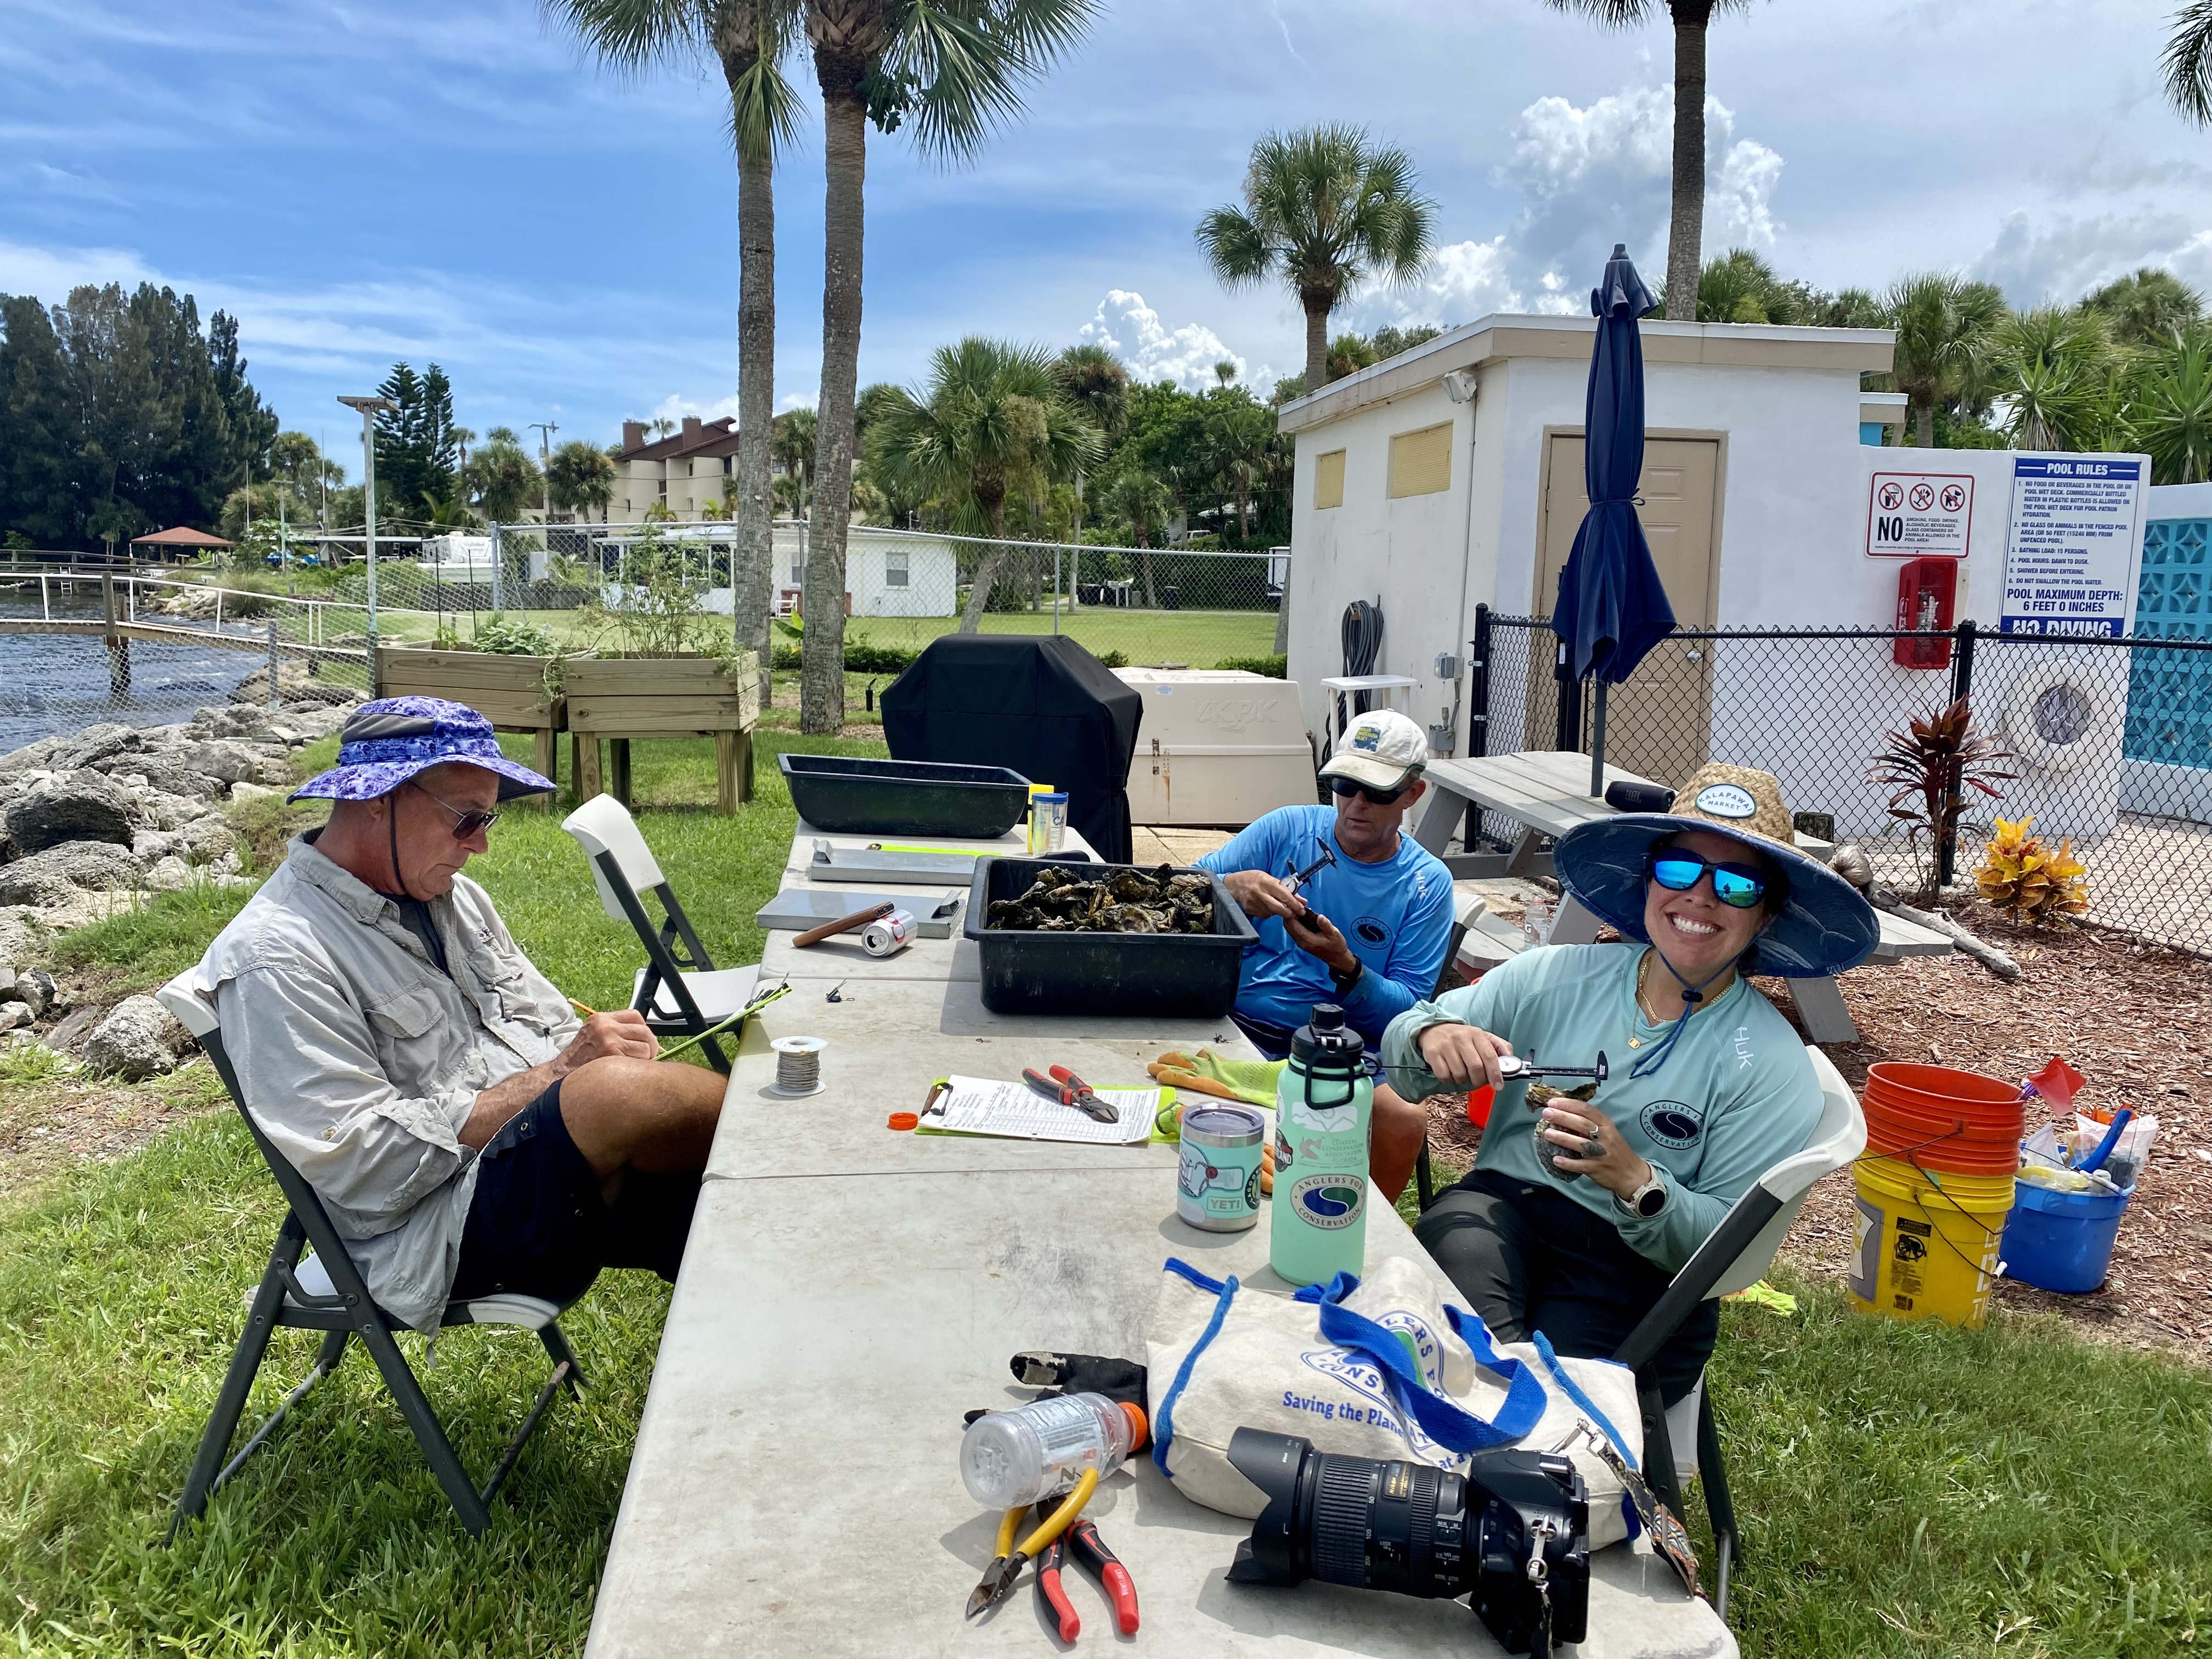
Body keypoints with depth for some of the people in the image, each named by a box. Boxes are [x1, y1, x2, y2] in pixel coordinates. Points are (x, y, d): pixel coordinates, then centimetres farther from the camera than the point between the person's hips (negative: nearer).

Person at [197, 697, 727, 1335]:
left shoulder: (453, 895, 15)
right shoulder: (274, 957, -11)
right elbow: (363, 1167, -17)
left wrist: (612, 1049, -5)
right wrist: (558, 1074, -19)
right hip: (444, 1223, -8)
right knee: (619, 1092, -36)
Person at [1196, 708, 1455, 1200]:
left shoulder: (1428, 884, 3)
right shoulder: (1287, 828, 6)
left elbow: (1407, 1010, -2)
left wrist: (1346, 966, -21)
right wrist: (1234, 887, -21)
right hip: (1235, 1024, 1)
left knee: (1406, 1120, -29)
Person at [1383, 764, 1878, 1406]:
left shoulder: (1772, 1066, -3)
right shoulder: (1555, 975, 4)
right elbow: (1398, 1058, 5)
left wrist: (1635, 1180, -26)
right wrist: (1433, 1036, -20)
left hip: (1640, 1269, -1)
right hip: (1501, 1205, 2)